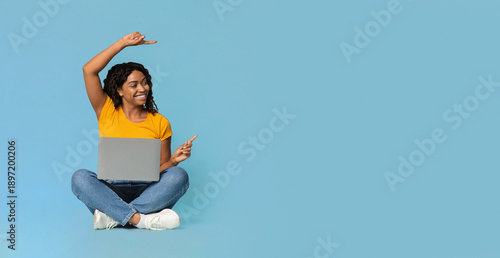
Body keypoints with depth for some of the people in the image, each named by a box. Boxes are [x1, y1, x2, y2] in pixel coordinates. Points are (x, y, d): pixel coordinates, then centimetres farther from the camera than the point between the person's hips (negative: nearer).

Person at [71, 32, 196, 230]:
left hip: (146, 193, 1)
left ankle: (113, 217, -31)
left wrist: (174, 160, -11)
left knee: (179, 175, -27)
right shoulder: (107, 112, 8)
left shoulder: (160, 122, 10)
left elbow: (162, 168, 12)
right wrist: (123, 43, -2)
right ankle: (142, 220, -35)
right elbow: (89, 70, -2)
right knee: (80, 177, -30)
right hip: (110, 190, -1)